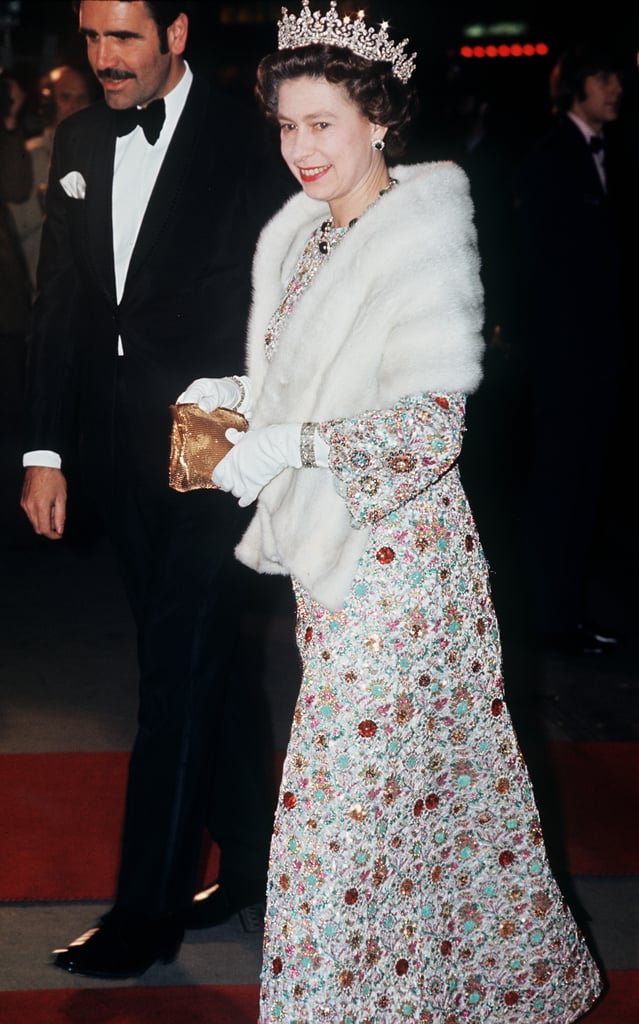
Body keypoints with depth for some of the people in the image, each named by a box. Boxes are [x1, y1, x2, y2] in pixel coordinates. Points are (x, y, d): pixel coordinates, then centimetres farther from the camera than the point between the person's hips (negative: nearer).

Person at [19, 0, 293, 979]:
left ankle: (148, 912, 7)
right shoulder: (78, 141, 9)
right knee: (212, 661, 16)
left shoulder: (248, 141, -9)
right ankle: (251, 860, 30)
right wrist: (45, 449, 7)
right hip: (121, 450, 6)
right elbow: (59, 304, 10)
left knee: (179, 674, -2)